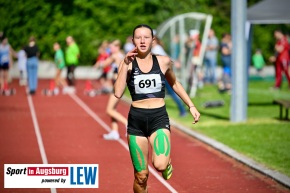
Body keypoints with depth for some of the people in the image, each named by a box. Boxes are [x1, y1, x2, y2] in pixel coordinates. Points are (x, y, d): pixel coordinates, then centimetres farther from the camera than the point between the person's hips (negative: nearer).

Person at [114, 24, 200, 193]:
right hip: (136, 120, 0)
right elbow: (118, 93, -14)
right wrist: (126, 64, -18)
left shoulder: (164, 62, 3)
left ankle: (167, 162, 13)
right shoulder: (128, 64, -1)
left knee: (160, 165, -24)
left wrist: (191, 106, 18)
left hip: (159, 118, 0)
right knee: (141, 176, 4)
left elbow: (174, 83, 22)